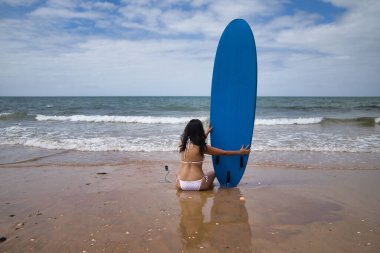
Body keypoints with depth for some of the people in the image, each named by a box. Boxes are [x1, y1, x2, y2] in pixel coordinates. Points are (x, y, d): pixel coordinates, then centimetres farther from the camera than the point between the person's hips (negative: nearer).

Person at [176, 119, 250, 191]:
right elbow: (224, 153, -2)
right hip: (198, 185, -1)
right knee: (212, 173, 30)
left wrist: (207, 132, 37)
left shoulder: (183, 144, 5)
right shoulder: (202, 147, -9)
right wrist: (240, 152, 8)